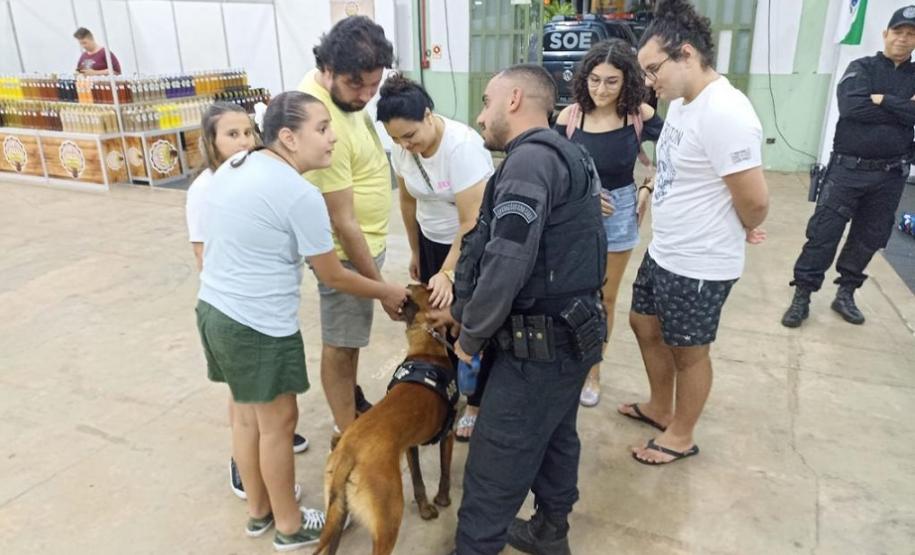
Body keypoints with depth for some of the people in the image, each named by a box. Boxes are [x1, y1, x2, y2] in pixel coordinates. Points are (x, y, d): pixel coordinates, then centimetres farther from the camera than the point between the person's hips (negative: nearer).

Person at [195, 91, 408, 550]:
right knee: (277, 422, 9)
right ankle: (289, 525, 29)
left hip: (214, 308, 9)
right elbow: (333, 276, -11)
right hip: (259, 325, -9)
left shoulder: (234, 166, 6)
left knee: (246, 413, 22)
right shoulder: (300, 195, -19)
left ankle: (258, 511, 41)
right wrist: (387, 292, 4)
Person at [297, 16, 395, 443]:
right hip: (348, 250, -9)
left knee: (350, 335, 24)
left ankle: (352, 402, 45)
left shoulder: (343, 88, -3)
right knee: (341, 343, 6)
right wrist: (380, 285, -21)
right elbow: (343, 222, -27)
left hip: (367, 240, 9)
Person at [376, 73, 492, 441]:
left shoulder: (462, 145, -30)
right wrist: (415, 251, 12)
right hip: (433, 241, 6)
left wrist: (448, 273, -33)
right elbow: (408, 200, 5)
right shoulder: (402, 147, -10)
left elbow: (472, 223, -30)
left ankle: (474, 404, 20)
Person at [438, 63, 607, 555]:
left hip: (539, 346, -10)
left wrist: (470, 335, -11)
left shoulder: (530, 160, -19)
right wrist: (463, 309, 15)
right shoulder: (562, 155, 13)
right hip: (570, 334, 10)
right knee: (555, 437, 24)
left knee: (495, 462, 3)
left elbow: (506, 264, -26)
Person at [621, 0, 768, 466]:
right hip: (662, 251, 9)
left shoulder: (724, 114, -25)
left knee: (688, 352, 10)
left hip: (699, 265, -9)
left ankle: (681, 437, 34)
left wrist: (742, 232, -5)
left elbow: (755, 202, -23)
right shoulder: (682, 104, 4)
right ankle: (660, 408, 46)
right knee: (644, 324, 23)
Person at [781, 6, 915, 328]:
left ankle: (845, 294, 25)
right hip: (848, 168, -3)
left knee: (869, 238, 11)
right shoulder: (862, 68, 2)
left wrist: (882, 100, -14)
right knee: (823, 233, -5)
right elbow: (850, 108, -17)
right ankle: (802, 297, 2)